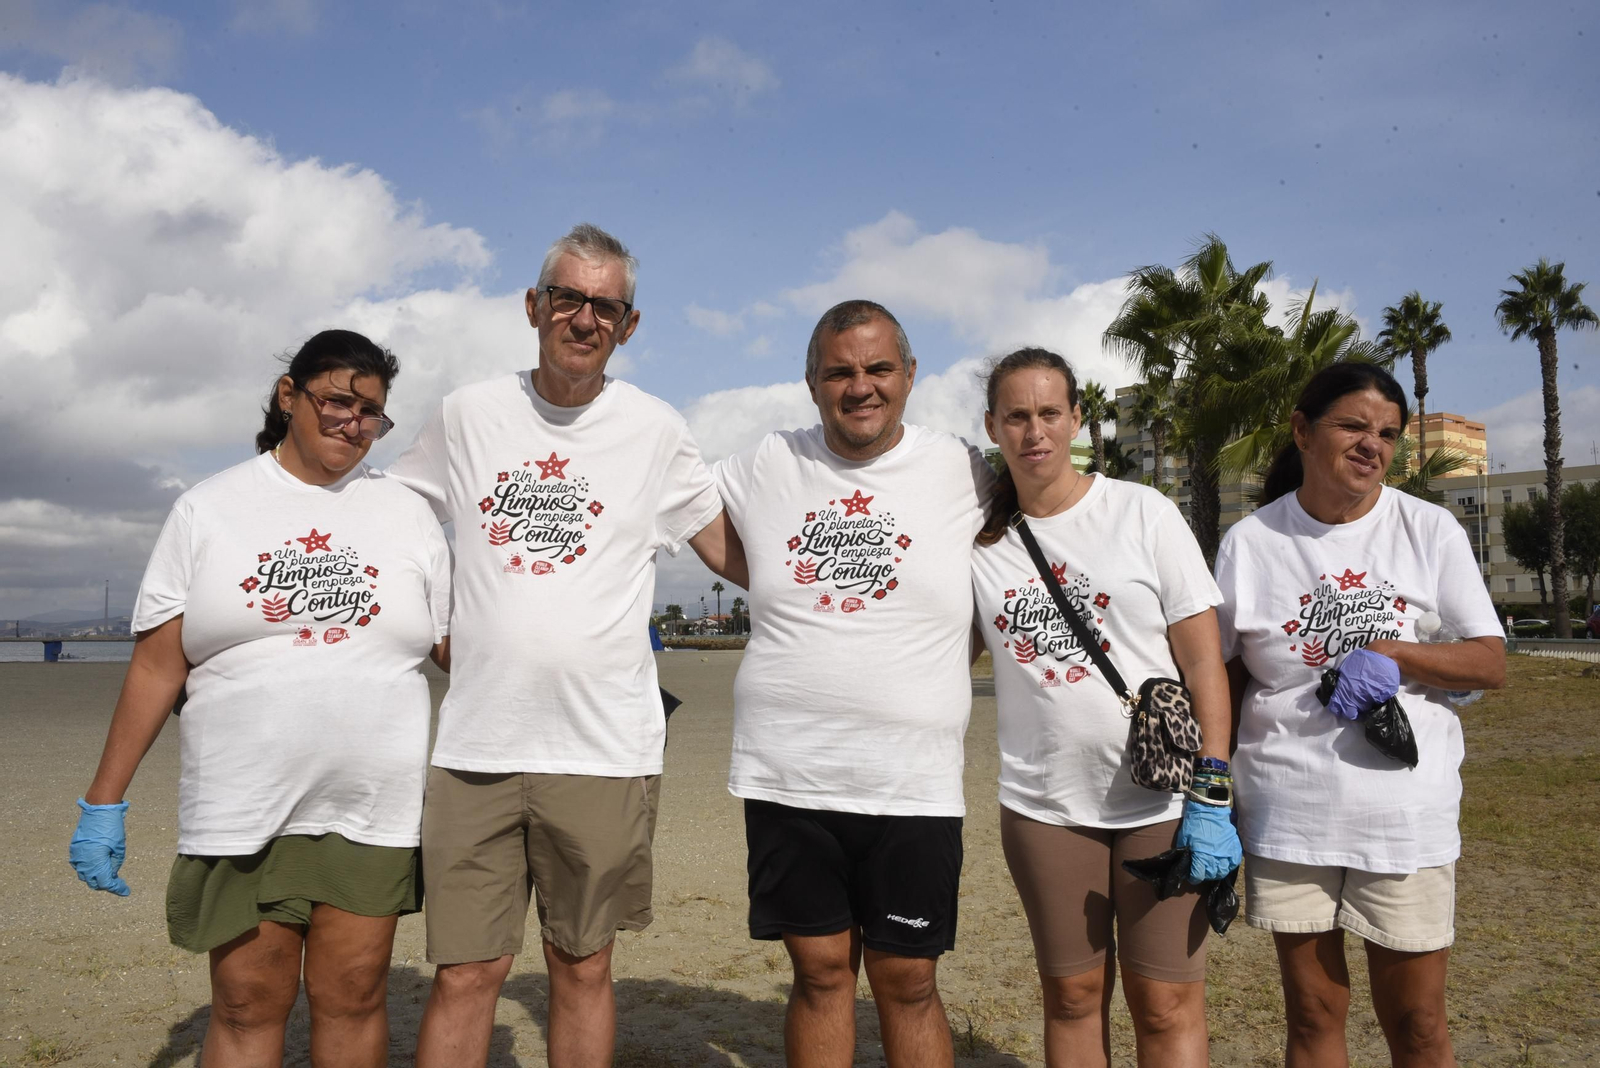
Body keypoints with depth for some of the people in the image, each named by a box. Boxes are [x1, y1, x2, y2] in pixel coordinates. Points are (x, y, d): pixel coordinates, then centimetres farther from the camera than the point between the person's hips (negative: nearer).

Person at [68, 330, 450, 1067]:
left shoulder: (407, 514, 7)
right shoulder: (208, 509, 4)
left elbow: (460, 648, 7)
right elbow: (156, 667, 1)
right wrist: (104, 800, -1)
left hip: (372, 807, 1)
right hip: (241, 809, -1)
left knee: (353, 998, 8)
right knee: (247, 1006, 6)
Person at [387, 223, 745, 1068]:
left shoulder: (654, 429, 3)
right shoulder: (467, 414, 6)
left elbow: (737, 557, 9)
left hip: (603, 747, -1)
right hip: (475, 744, 1)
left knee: (583, 968, 12)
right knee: (465, 975, 5)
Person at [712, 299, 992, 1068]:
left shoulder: (961, 471, 0)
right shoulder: (764, 465, 4)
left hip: (913, 787, -1)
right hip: (786, 777, 2)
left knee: (907, 984, 10)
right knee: (820, 974, 13)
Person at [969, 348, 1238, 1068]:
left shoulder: (1144, 512, -2)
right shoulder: (979, 543, 4)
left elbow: (1204, 658, -5)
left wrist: (1212, 797, -10)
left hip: (1161, 799, -2)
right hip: (1043, 806, 2)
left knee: (1167, 1004, 3)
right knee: (1072, 996, 13)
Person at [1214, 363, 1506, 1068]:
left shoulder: (1430, 530, 0)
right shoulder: (1250, 542, 0)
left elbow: (1491, 665, 0)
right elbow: (1223, 679, 6)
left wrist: (1392, 654, -16)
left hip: (1409, 816, 0)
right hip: (1287, 818, 0)